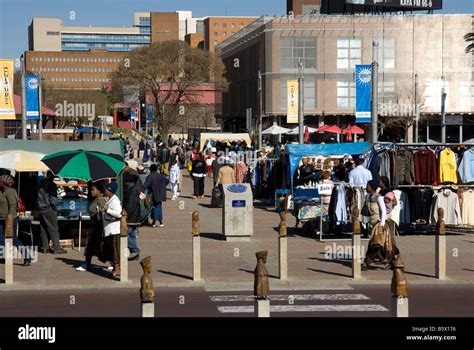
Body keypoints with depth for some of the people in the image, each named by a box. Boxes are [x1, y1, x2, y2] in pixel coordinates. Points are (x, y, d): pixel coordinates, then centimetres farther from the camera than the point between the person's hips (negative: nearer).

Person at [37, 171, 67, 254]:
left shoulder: (41, 183, 9)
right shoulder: (52, 185, -12)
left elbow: (38, 196, 14)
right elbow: (53, 199, -16)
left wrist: (38, 206, 18)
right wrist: (55, 207, -2)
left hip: (40, 209, 7)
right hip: (48, 209, -7)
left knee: (43, 228, 11)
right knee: (53, 229, -3)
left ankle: (45, 247, 14)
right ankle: (56, 248, -4)